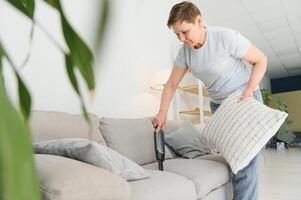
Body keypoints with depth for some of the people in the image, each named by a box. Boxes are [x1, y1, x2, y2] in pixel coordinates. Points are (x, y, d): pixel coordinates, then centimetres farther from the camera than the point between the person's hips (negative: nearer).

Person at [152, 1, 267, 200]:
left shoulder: (226, 37, -21)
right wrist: (162, 112, -9)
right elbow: (171, 84, 1)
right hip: (218, 104, 5)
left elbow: (261, 59, -11)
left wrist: (248, 92, -22)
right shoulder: (184, 51, -5)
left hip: (245, 99, -5)